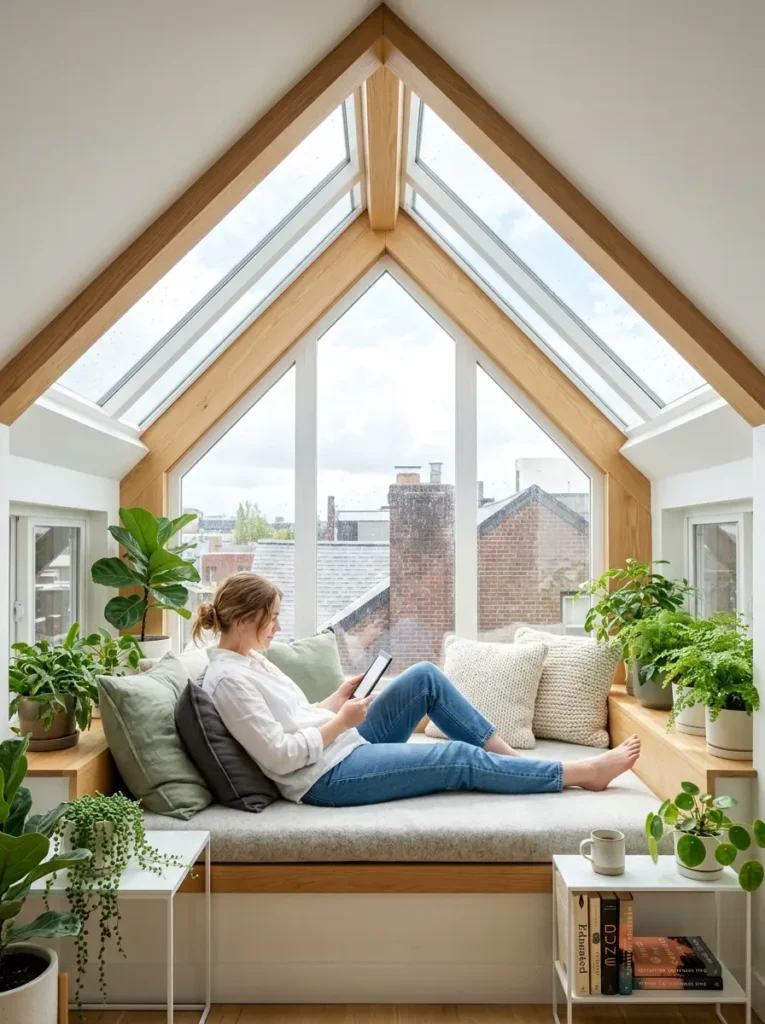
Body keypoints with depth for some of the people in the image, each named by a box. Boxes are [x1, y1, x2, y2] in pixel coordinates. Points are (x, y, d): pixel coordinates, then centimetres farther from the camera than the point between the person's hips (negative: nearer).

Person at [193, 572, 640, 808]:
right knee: (460, 758, -11)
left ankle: (508, 755, 8)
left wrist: (337, 700, 4)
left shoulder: (249, 658, 9)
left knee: (425, 677, 0)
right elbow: (281, 756, -24)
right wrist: (341, 721, -16)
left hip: (346, 745, 9)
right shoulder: (228, 679, -20)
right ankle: (583, 773, 3)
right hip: (329, 777, -9)